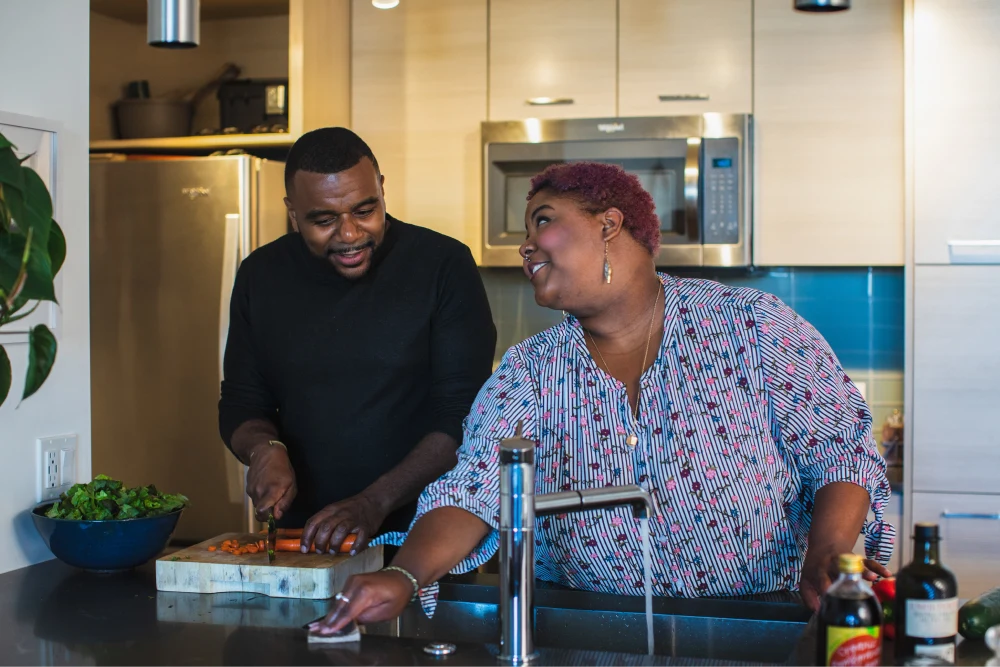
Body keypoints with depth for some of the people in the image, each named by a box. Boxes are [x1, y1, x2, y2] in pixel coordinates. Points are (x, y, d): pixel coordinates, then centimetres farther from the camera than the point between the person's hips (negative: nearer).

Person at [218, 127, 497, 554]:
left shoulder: (444, 266, -4)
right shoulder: (262, 275, 9)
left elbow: (464, 414, -7)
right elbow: (240, 403, 17)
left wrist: (375, 502, -17)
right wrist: (264, 449, -6)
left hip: (424, 537, -3)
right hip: (300, 537, 3)